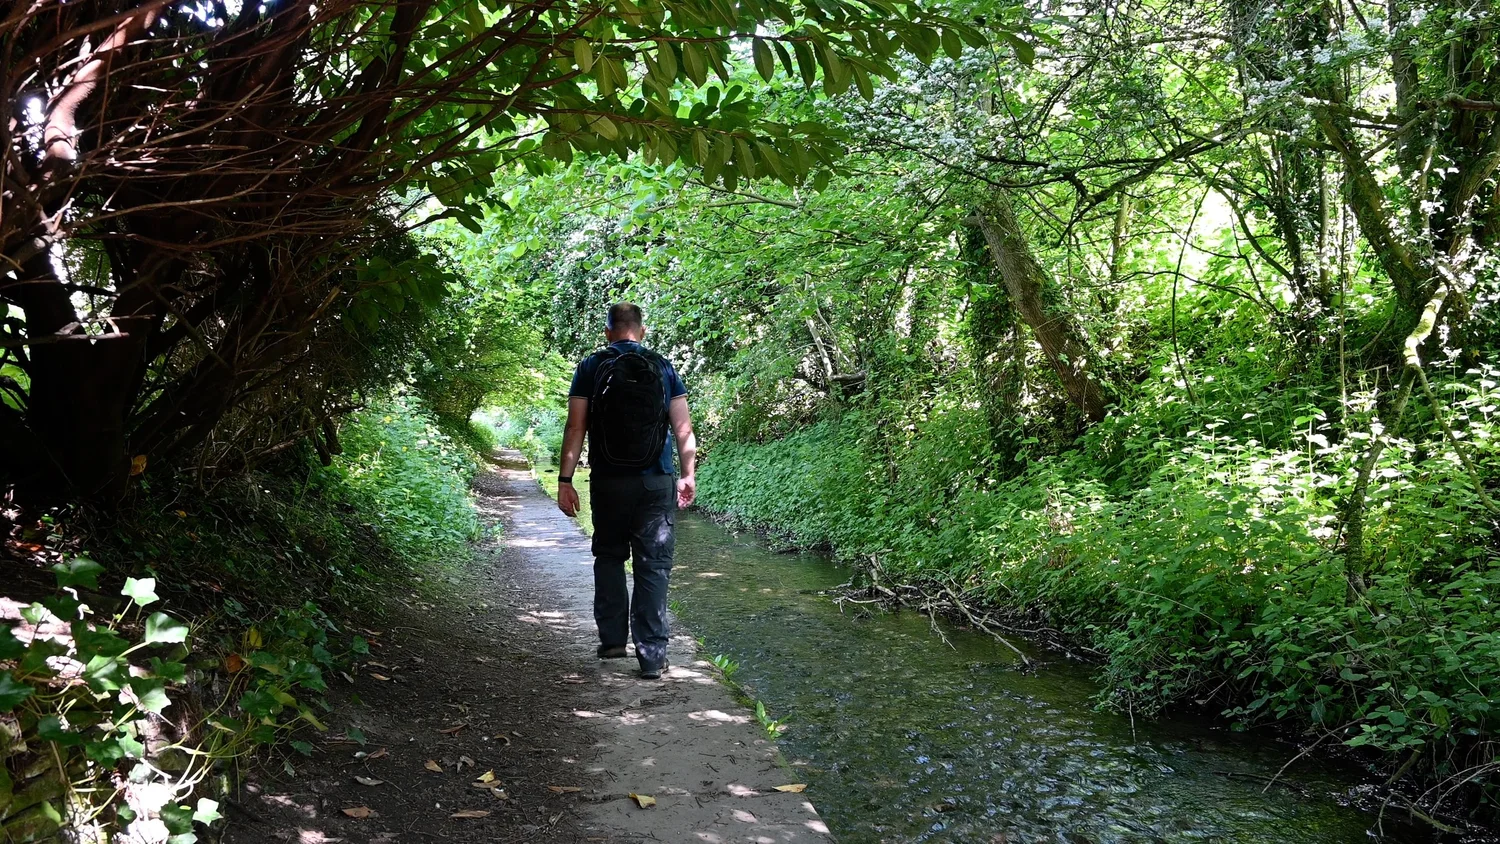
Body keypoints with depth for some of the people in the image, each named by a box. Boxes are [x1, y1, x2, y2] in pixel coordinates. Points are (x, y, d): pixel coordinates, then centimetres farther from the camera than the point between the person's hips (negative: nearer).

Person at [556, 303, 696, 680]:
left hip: (608, 482, 0)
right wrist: (687, 475, 11)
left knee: (609, 557, 18)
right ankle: (652, 655, 0)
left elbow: (575, 428, -4)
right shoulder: (663, 367, 5)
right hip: (656, 483, 0)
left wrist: (565, 480, -1)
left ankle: (612, 639, 17)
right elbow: (683, 428, 2)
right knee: (653, 567, 2)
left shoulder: (591, 367, 2)